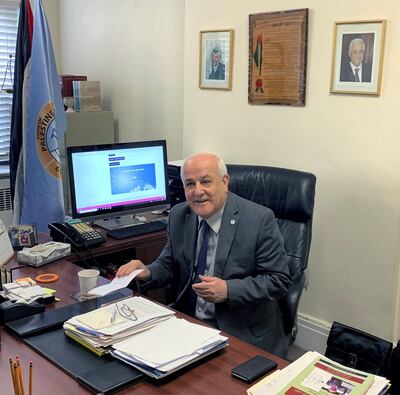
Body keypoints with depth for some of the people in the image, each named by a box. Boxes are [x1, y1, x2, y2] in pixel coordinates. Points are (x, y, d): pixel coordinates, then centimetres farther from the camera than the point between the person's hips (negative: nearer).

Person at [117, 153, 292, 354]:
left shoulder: (260, 219, -14)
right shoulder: (178, 215, 2)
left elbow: (279, 280, -11)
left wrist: (229, 290, -23)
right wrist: (147, 272, -9)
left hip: (243, 332, -5)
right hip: (188, 321, 5)